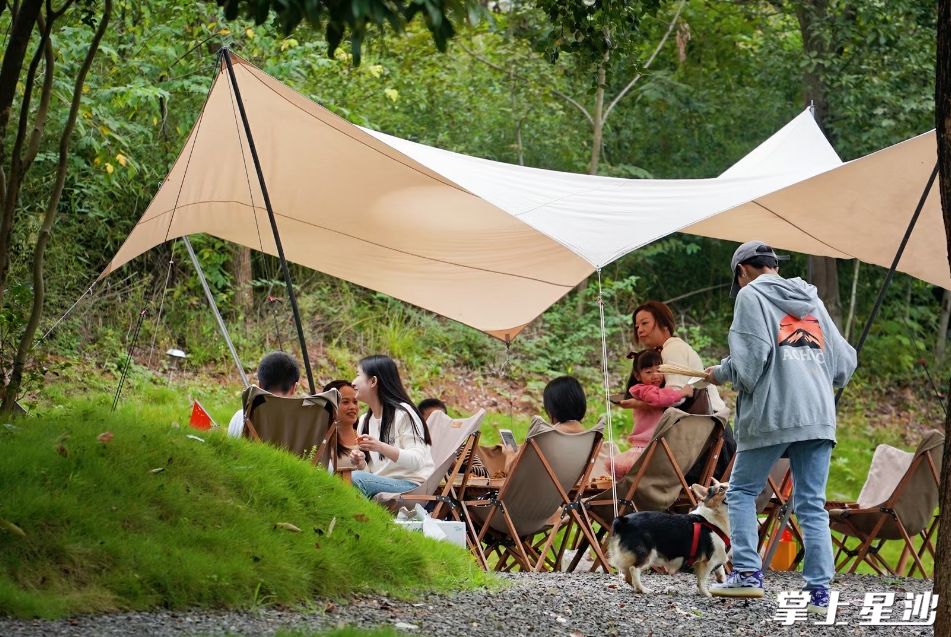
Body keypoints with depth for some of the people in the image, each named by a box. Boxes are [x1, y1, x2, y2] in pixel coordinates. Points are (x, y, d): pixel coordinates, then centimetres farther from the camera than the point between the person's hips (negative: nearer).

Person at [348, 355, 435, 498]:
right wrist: (361, 464, -5)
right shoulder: (365, 421, 17)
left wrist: (381, 447, -28)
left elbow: (416, 461, -15)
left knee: (355, 479, -30)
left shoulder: (403, 413, -5)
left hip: (412, 486, -6)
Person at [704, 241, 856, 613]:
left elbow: (750, 358, -11)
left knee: (742, 491, 9)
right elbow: (844, 363, 15)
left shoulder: (751, 295, 1)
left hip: (772, 414, -5)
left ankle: (748, 574, -2)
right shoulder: (812, 301, 19)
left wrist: (720, 374, 7)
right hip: (819, 415, 5)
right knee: (812, 505, 5)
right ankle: (820, 592, -3)